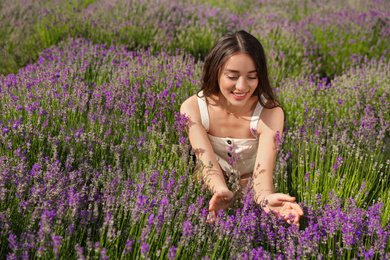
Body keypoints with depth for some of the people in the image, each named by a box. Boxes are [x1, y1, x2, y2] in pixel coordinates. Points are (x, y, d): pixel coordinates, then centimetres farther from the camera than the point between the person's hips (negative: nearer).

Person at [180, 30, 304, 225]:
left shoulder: (270, 113, -23)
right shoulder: (192, 108, -20)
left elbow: (263, 171, -34)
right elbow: (207, 162, -31)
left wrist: (266, 198, -59)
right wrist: (221, 193, -55)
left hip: (250, 189, 0)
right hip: (211, 189, 0)